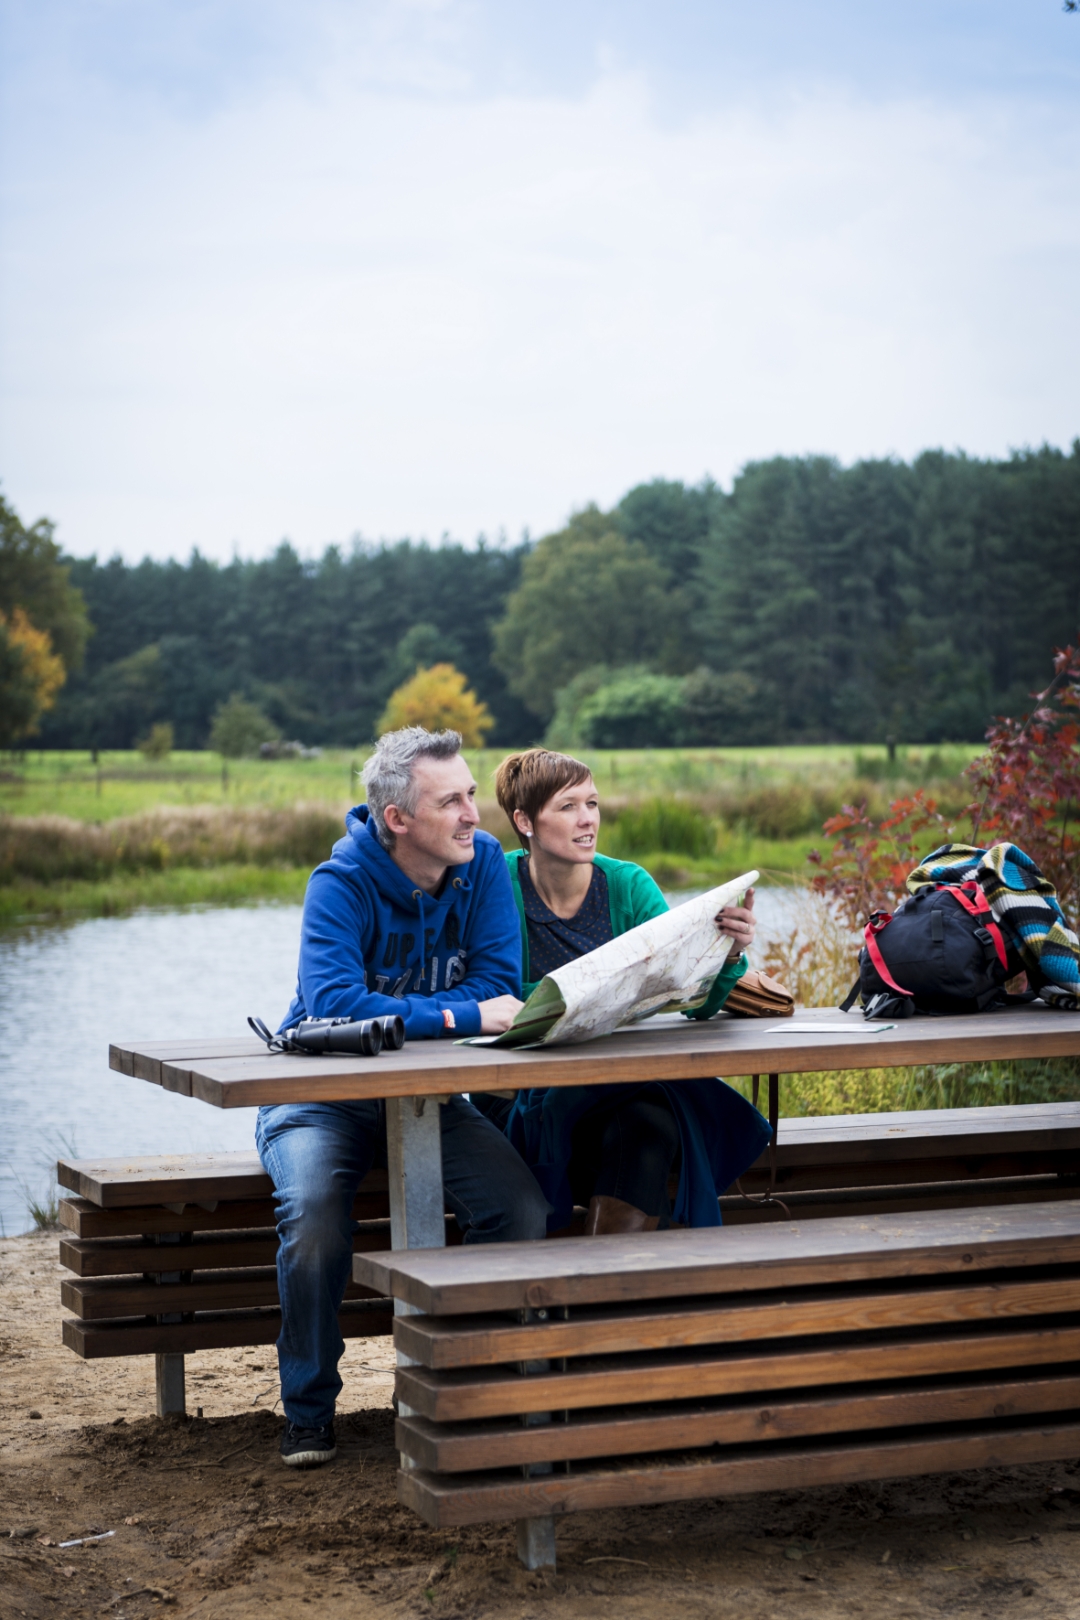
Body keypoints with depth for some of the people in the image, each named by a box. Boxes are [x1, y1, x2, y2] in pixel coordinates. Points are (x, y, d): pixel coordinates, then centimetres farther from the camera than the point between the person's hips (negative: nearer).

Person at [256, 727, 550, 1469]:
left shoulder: (483, 863, -6)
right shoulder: (343, 882, -20)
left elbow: (499, 986, -12)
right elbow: (332, 1003, -34)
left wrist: (392, 1015, -23)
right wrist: (459, 1017, -34)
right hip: (324, 1096, -4)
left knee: (523, 1207, -20)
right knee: (314, 1207, -33)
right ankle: (309, 1408, -13)